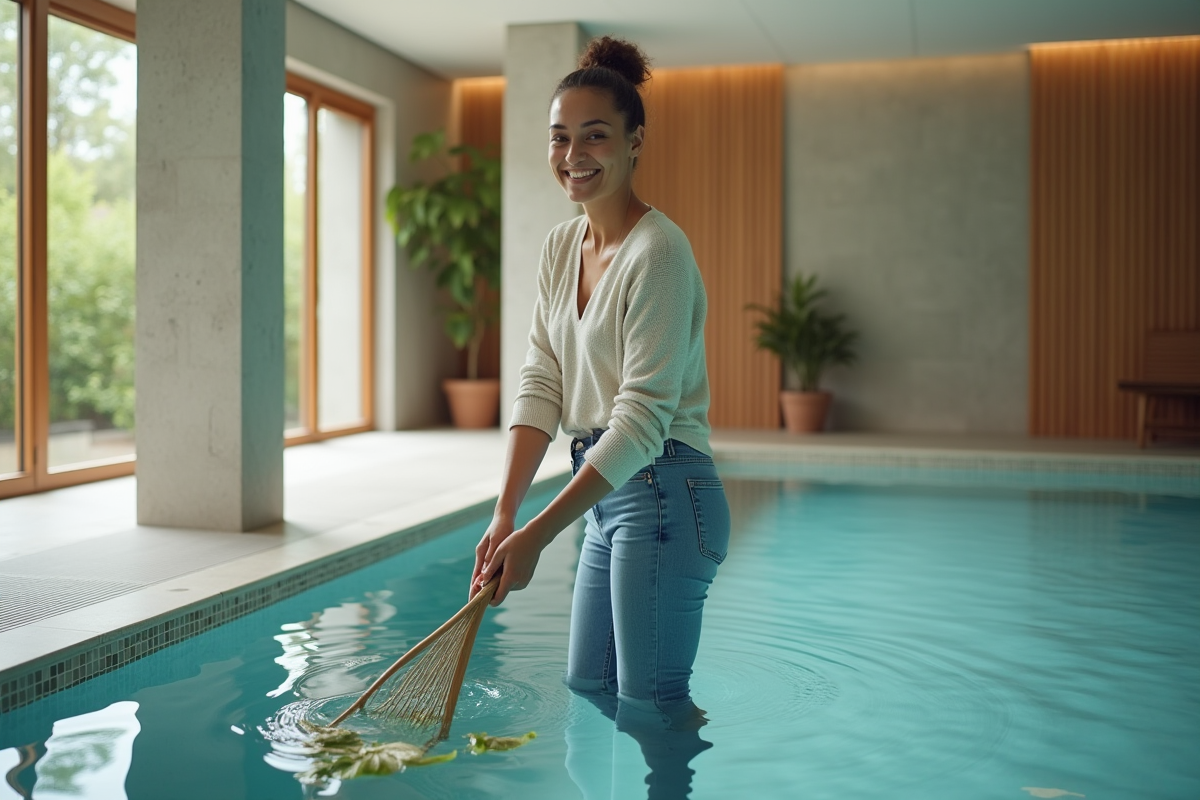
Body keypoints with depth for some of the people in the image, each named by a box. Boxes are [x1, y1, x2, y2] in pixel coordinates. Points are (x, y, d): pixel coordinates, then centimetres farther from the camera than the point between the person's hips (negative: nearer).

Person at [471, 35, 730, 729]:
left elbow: (642, 418, -22)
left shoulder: (657, 252, -17)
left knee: (651, 706, -1)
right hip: (608, 495, 9)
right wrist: (504, 513, -7)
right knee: (586, 690, 19)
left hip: (665, 496, -9)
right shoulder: (561, 248, 9)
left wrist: (537, 536, -23)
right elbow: (542, 385, 4)